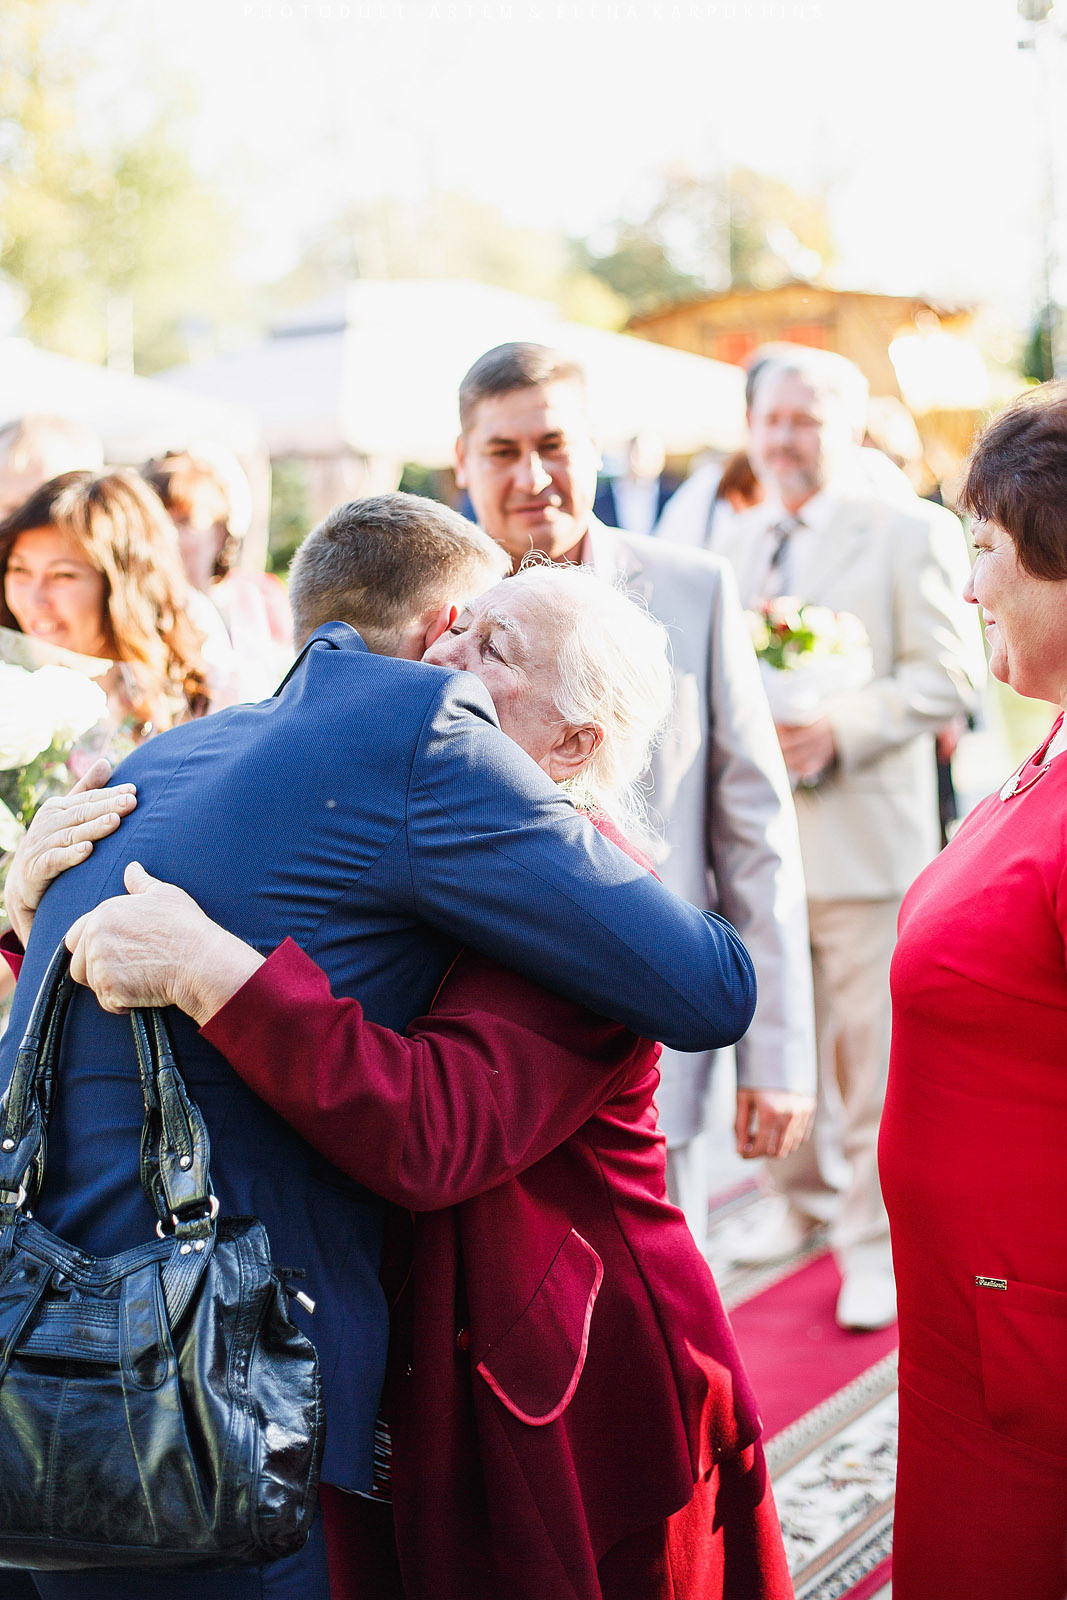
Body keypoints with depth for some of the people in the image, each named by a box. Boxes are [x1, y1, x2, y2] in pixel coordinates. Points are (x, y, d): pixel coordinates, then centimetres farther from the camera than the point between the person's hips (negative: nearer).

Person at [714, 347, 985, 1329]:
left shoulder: (912, 533, -2)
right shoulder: (738, 542, 15)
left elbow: (947, 674, -9)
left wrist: (841, 728, -21)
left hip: (862, 833, -5)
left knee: (870, 1052, 2)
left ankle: (877, 1243, 16)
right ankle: (807, 1200, 34)